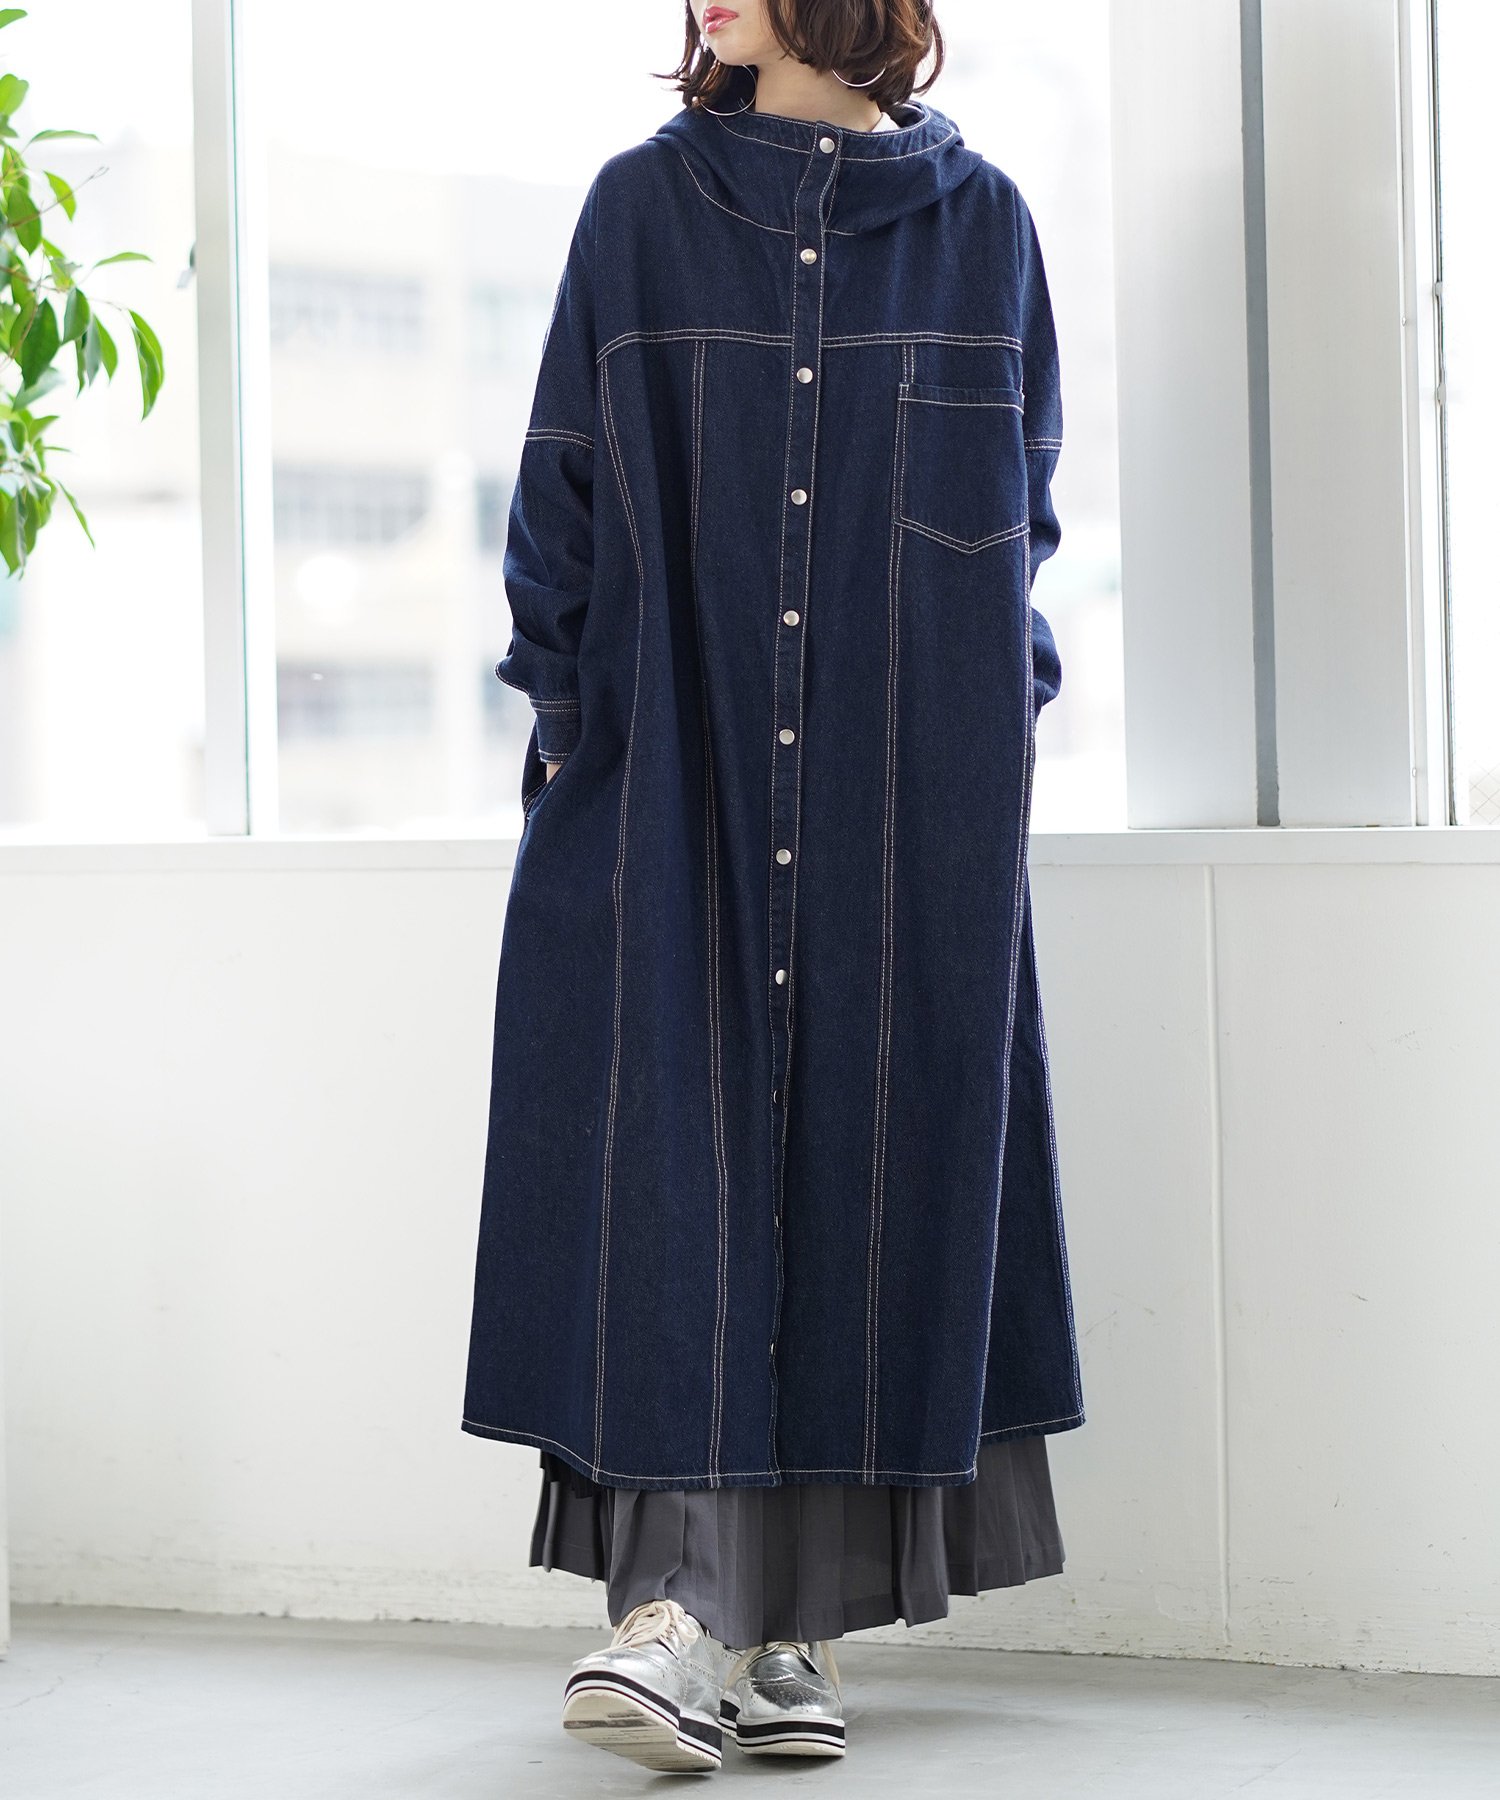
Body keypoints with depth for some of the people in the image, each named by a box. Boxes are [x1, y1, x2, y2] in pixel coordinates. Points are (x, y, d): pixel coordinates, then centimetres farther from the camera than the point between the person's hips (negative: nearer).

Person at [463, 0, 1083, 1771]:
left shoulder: (978, 225, 7)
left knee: (868, 1146, -1)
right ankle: (678, 1607, -12)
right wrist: (567, 716, -3)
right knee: (675, 1128, -10)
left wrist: (1003, 716, 3)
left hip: (906, 779, 1)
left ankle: (795, 1627, 5)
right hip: (674, 756, -1)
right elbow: (565, 487, 4)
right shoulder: (640, 209, 5)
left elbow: (1019, 505, 11)